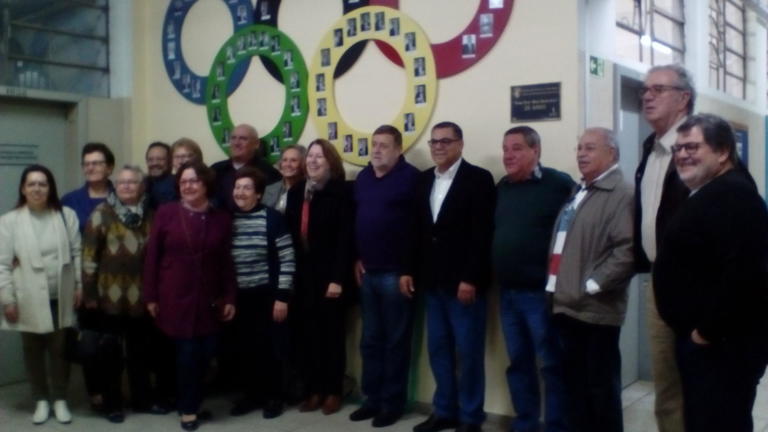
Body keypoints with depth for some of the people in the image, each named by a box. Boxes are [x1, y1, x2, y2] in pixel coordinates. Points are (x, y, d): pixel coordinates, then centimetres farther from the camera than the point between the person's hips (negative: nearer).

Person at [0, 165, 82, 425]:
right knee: (33, 352, 12)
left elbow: (77, 254, 2)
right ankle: (41, 400, 28)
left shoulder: (67, 216, 1)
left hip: (61, 298, 0)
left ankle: (60, 399, 25)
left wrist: (80, 286, -1)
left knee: (60, 350, 8)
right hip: (29, 300, 0)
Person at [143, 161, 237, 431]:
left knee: (205, 352, 3)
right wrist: (150, 296, -3)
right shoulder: (166, 213, -3)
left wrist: (229, 298, 3)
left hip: (208, 300, 3)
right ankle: (189, 408, 20)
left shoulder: (221, 218, 4)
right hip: (174, 298, -2)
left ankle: (191, 401, 28)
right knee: (187, 352, -2)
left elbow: (226, 262, 6)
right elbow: (151, 256, -1)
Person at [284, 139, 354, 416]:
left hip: (329, 276, -5)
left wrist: (338, 278, -16)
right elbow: (289, 234, 8)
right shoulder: (296, 192, 10)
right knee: (305, 334, 7)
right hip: (302, 276, 5)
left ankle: (333, 392, 17)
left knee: (332, 334, 6)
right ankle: (312, 391, 19)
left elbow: (345, 238, -12)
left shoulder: (341, 192, -7)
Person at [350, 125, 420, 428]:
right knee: (370, 340, 13)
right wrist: (357, 258, 11)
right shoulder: (363, 178, 13)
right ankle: (373, 398, 24)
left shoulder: (410, 177, -7)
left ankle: (393, 402, 14)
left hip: (395, 273, -6)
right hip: (367, 272, 6)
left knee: (396, 341, 4)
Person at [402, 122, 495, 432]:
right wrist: (409, 270, 9)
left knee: (468, 352, 2)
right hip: (432, 281, 6)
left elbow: (483, 234, -13)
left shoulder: (478, 178, -7)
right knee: (438, 349, 12)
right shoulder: (424, 180, 12)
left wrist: (470, 279, -18)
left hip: (464, 281, -6)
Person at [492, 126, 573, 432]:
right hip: (508, 292, 7)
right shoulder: (502, 188, 12)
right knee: (518, 363, 14)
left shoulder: (559, 184, -9)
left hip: (542, 292, -6)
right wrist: (496, 276, 12)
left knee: (552, 365, 3)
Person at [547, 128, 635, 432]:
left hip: (595, 309, -8)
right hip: (567, 305, 8)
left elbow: (627, 249, -21)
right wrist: (556, 287, 17)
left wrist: (593, 285, -19)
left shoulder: (621, 194, -10)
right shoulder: (579, 192, 19)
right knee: (574, 384, 16)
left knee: (601, 386, 3)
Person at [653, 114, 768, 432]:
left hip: (723, 344, -10)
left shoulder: (735, 196, -18)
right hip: (698, 339, 10)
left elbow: (741, 274, -28)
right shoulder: (704, 196, 16)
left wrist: (708, 331, -21)